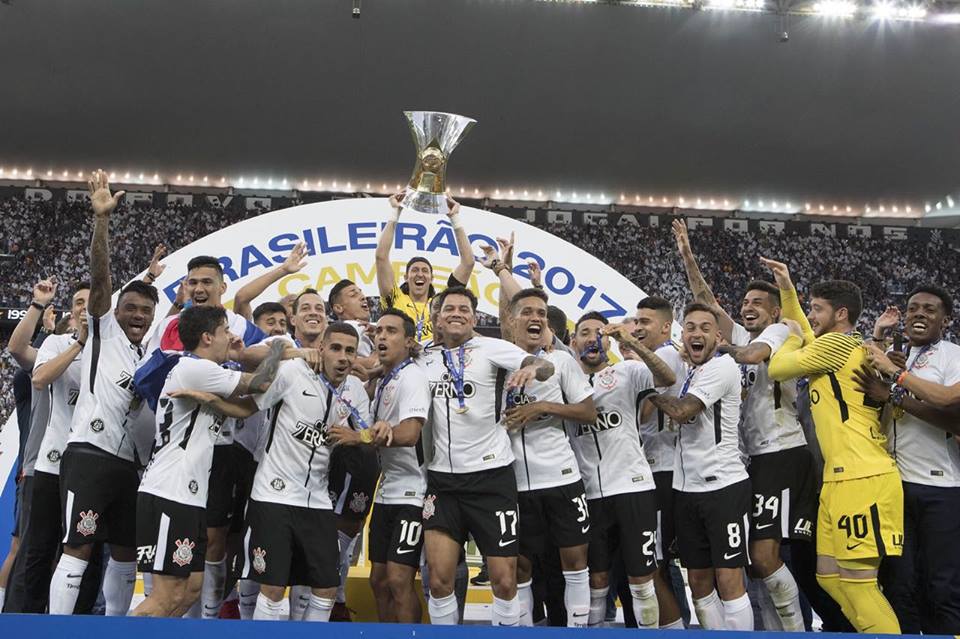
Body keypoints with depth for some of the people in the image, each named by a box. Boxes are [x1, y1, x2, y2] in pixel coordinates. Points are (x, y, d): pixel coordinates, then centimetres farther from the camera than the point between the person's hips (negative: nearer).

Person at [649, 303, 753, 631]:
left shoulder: (722, 366, -9)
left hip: (724, 485, -8)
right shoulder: (688, 373, 15)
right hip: (687, 489, 8)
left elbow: (681, 411, -16)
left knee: (728, 580, -7)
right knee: (699, 582, 10)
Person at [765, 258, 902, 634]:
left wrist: (793, 338, 13)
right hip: (841, 478, 10)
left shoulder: (837, 343, -9)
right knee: (829, 576, 13)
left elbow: (776, 369, -5)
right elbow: (803, 334, 37)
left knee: (857, 581, -7)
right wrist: (787, 289, 31)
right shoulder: (835, 347, 18)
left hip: (863, 480, -10)